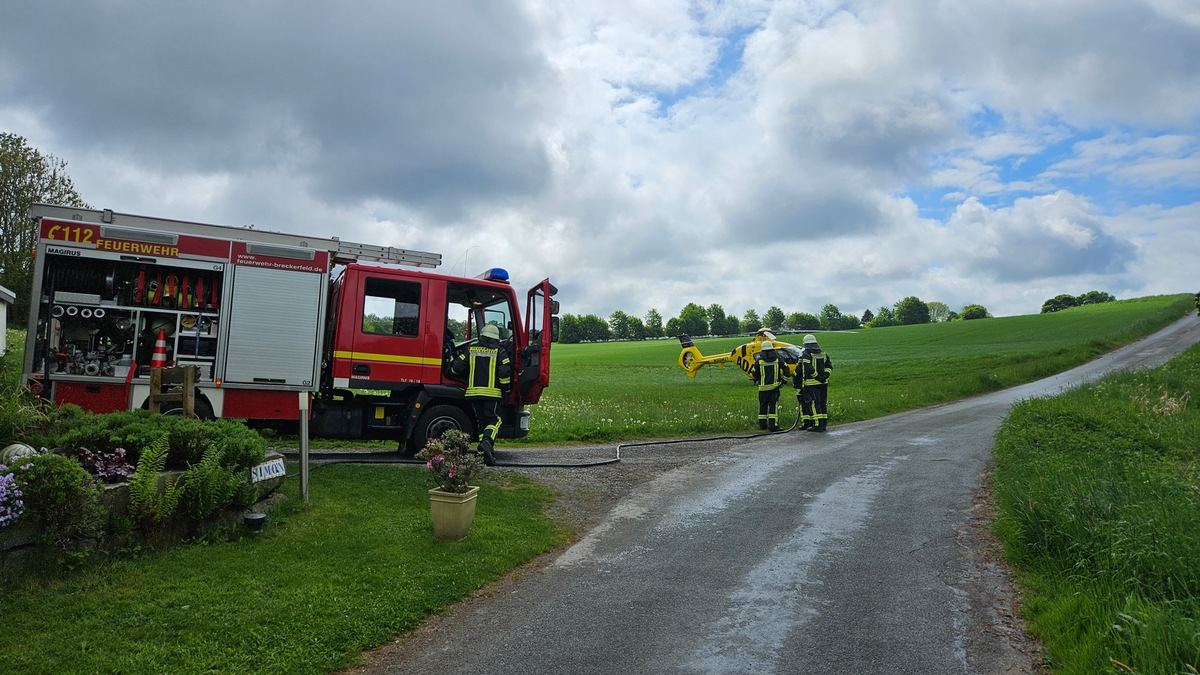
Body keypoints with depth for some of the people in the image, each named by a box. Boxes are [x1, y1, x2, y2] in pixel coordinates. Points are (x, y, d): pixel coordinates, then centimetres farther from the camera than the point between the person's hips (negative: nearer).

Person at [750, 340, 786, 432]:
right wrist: (783, 381, 13)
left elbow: (754, 374, 2)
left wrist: (757, 381, 23)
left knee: (763, 405, 12)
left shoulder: (759, 361, -4)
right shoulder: (777, 359, -1)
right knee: (773, 405, 0)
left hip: (763, 387, 0)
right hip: (774, 386, 0)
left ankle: (762, 424, 18)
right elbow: (786, 371, -1)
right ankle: (773, 425, -7)